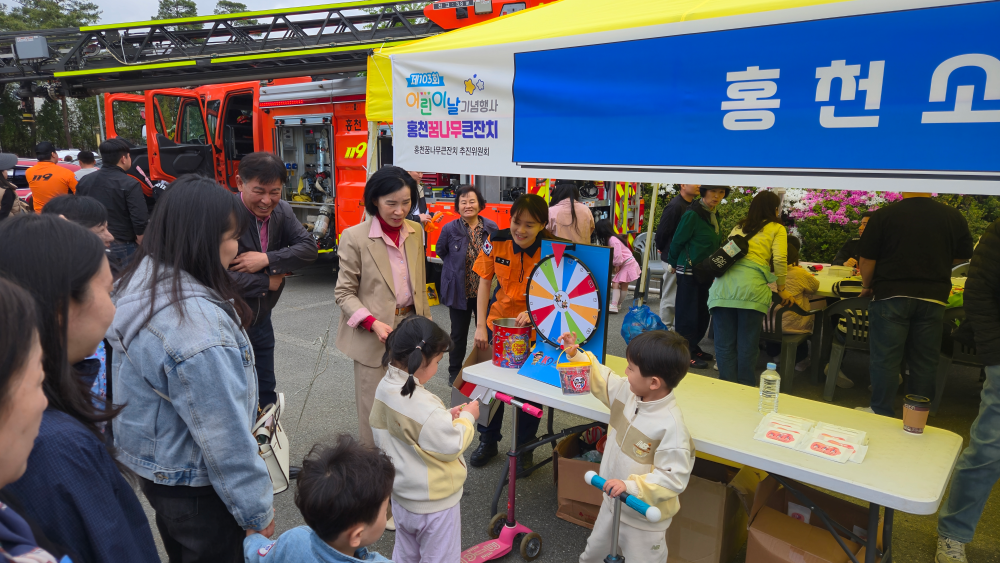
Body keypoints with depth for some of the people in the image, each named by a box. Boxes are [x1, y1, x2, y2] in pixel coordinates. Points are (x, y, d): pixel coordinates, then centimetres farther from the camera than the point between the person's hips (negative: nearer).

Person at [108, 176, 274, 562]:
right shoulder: (197, 324, -34)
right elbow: (224, 435, -27)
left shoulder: (142, 284, -4)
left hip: (151, 464, 8)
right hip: (194, 486, -8)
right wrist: (257, 508, -15)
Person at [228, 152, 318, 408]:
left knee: (266, 394, 21)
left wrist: (267, 259, -23)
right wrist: (268, 282, -17)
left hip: (261, 320, 6)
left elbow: (308, 248, -9)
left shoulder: (282, 211, -3)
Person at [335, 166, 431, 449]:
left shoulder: (416, 231, 4)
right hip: (373, 334, -4)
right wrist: (373, 323, -23)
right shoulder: (354, 237, -11)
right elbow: (344, 293, -8)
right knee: (374, 408, 5)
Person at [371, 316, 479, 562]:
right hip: (434, 505, -7)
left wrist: (446, 417, 1)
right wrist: (467, 417, -8)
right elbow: (452, 446, -22)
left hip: (401, 496, 8)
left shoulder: (384, 388, -7)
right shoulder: (424, 406, -33)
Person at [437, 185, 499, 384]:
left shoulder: (491, 227, -4)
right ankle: (455, 372, 30)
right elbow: (441, 252, 9)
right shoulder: (450, 229, -8)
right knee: (459, 334, 12)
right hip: (459, 291, -1)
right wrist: (456, 267, 6)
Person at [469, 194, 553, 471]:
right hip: (499, 321, 3)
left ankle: (524, 448, 31)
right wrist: (481, 326, -6)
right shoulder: (497, 243, -12)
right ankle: (488, 441, 35)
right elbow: (485, 282, -3)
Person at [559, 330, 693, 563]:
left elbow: (674, 478, -31)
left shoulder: (671, 425, -34)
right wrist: (576, 354, -2)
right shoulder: (628, 391, -13)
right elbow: (599, 378, 6)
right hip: (613, 503, 7)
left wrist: (630, 485, -35)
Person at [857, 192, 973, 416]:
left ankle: (882, 414, 12)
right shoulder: (955, 217, -1)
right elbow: (963, 256, 11)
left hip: (891, 295, -3)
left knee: (885, 359, 5)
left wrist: (867, 286, 9)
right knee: (925, 362, 12)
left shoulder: (883, 215, -10)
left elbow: (867, 259, -8)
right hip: (934, 297, 3)